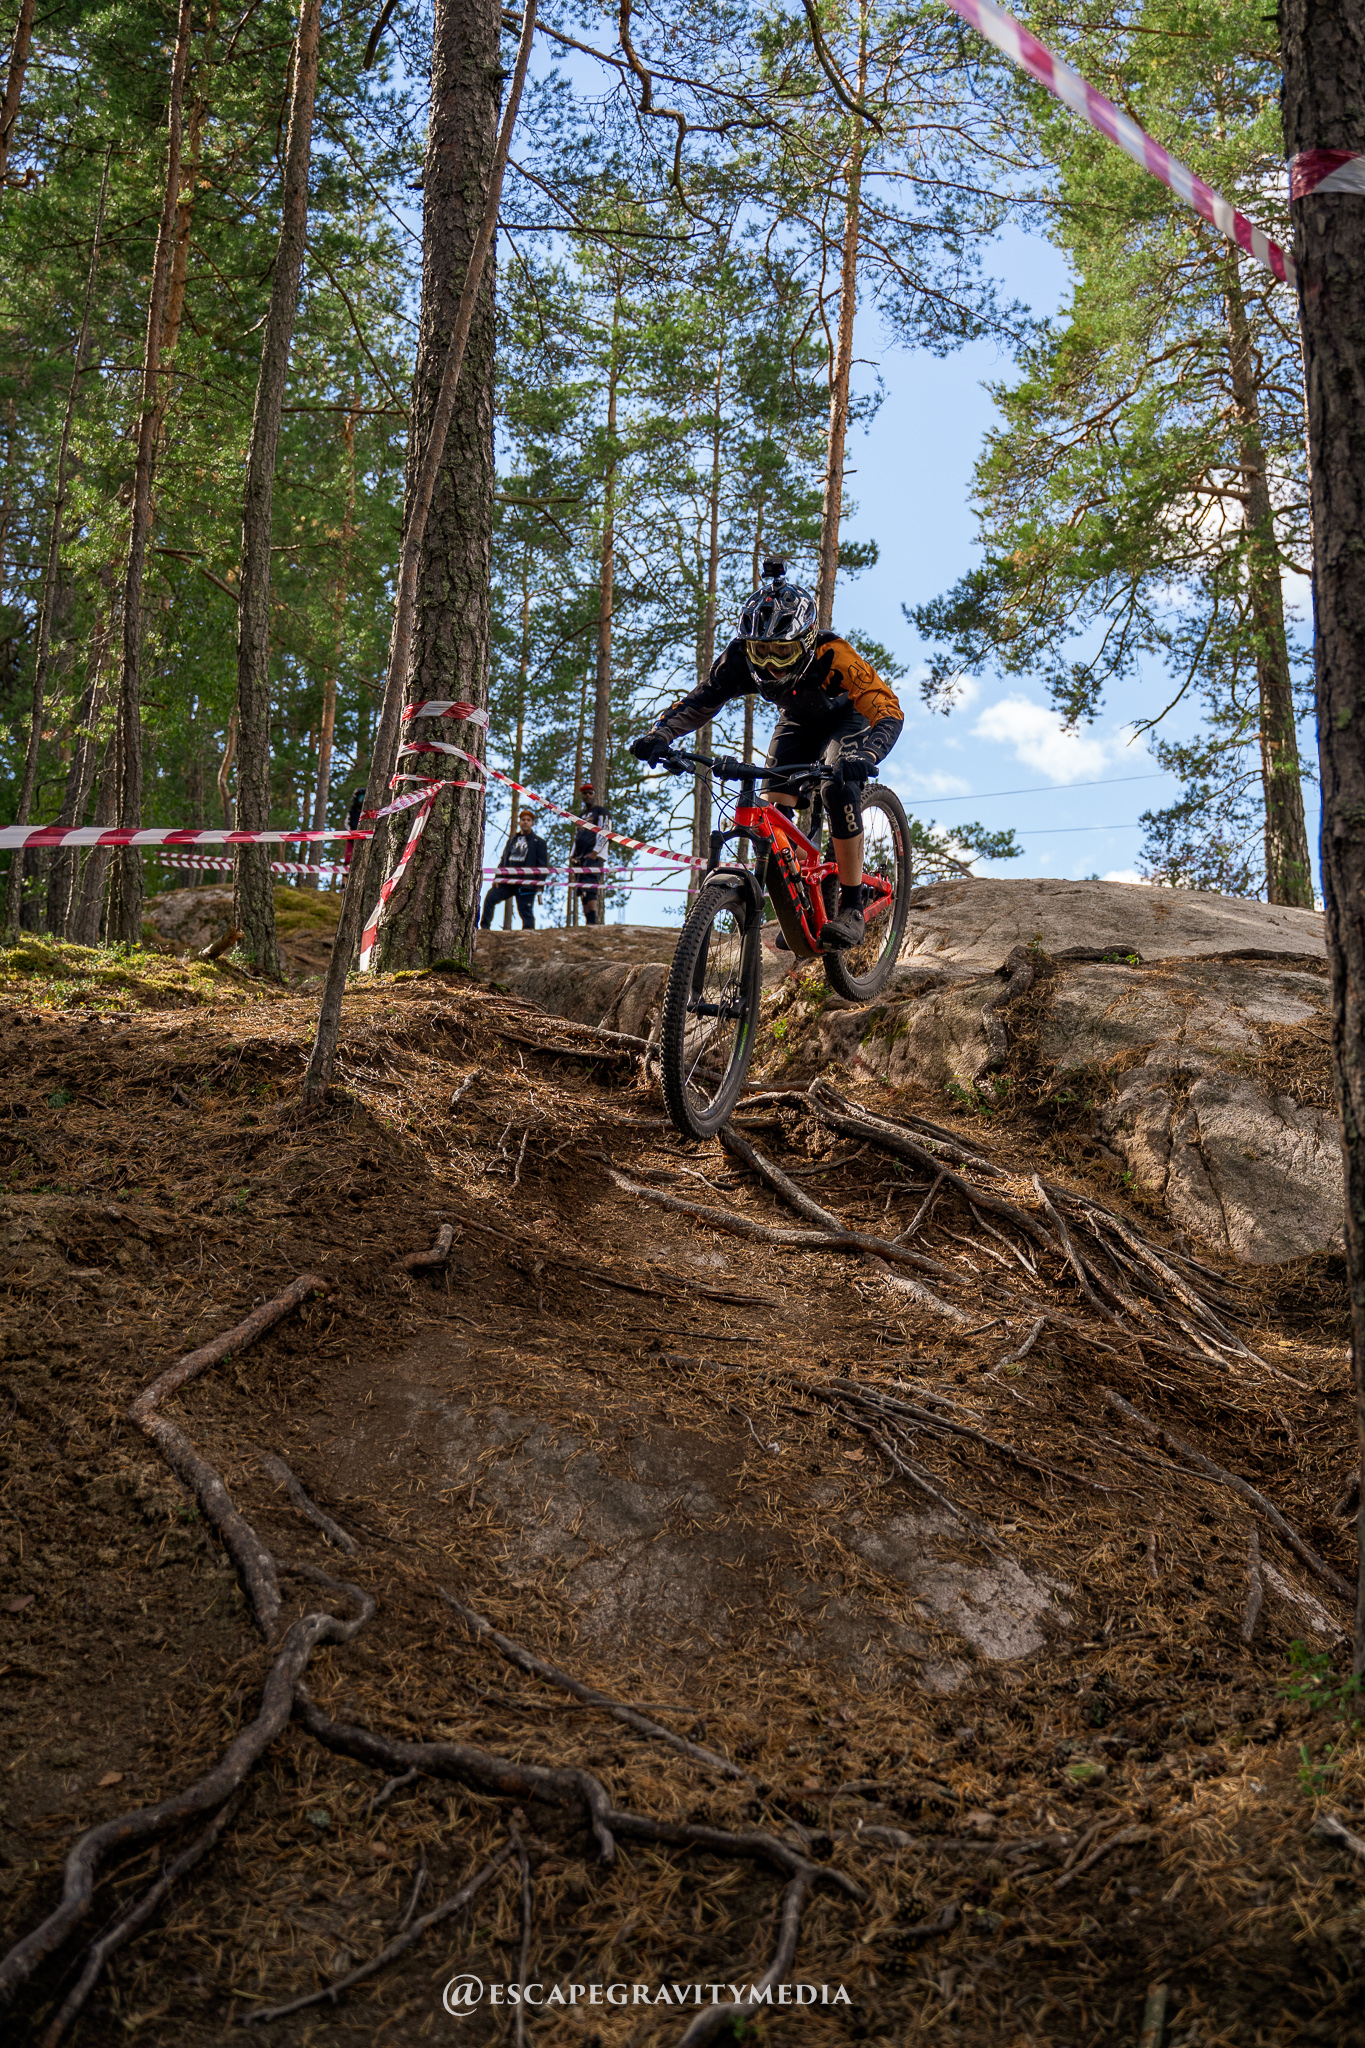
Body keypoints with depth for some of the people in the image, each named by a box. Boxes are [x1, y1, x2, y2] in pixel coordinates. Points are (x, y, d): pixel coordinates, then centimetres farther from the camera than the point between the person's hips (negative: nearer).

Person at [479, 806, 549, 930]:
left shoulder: (539, 842, 7)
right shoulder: (512, 840, 20)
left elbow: (543, 864, 2)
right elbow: (504, 859, 20)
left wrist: (540, 883, -8)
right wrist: (498, 877, 8)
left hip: (526, 882, -4)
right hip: (508, 881, 4)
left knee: (525, 908, -5)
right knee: (490, 897, -8)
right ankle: (484, 927, -5)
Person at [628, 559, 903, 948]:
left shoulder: (833, 656, -41)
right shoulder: (741, 659, -30)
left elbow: (889, 712, -46)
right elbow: (699, 701, -23)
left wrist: (864, 758, -66)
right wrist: (659, 736, -43)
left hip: (847, 716, -4)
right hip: (797, 720, 4)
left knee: (838, 788, -30)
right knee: (774, 805, -14)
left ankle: (851, 909, -23)